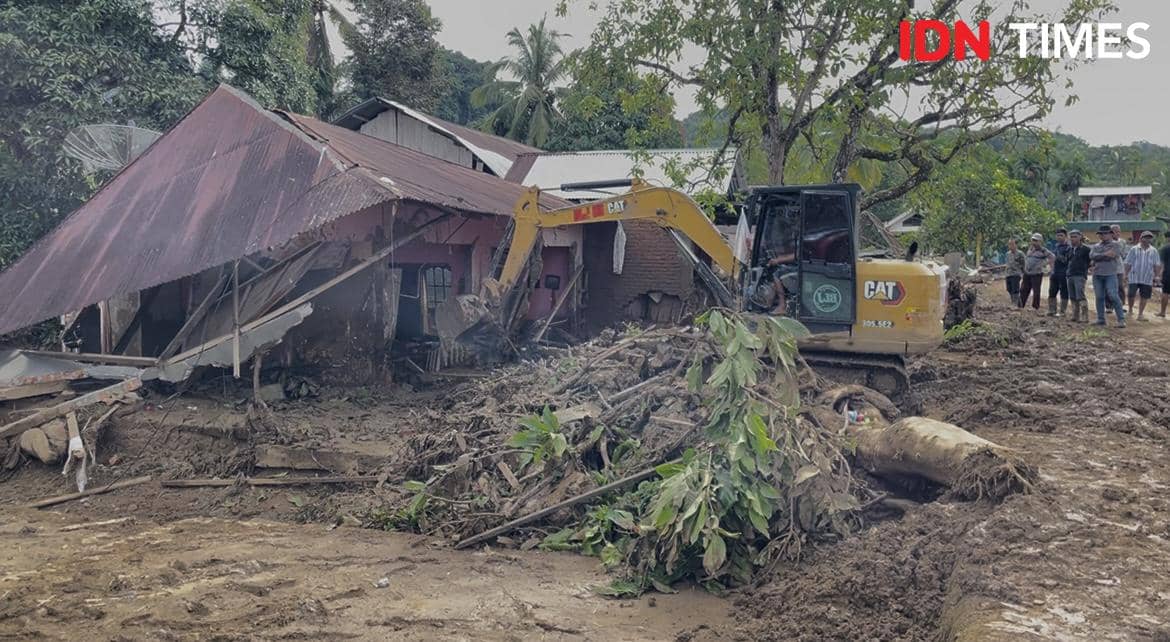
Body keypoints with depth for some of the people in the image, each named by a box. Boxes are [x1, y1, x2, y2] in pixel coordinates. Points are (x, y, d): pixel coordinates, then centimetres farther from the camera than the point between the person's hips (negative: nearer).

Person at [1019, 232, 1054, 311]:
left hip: (1037, 274, -6)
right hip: (1027, 273, 6)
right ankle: (1020, 306, 12)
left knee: (1036, 292, -3)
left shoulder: (1043, 250, -6)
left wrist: (1043, 264, -11)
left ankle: (1035, 307, 4)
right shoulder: (1030, 248, 13)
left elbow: (1053, 257, -10)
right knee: (1023, 290, 7)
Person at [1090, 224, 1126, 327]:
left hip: (1110, 274, -5)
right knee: (1099, 297, 6)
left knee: (1113, 296, -13)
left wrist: (1099, 257, -3)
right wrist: (1105, 254, -13)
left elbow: (1112, 256, -12)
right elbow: (1091, 256, -3)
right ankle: (1101, 319, 12)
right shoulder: (1096, 246, 17)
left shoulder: (1115, 245, 5)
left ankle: (1121, 319, -10)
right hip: (1097, 275, 5)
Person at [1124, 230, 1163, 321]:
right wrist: (1126, 274, -2)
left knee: (1145, 297, 2)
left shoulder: (1153, 251, 8)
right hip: (1134, 277, -2)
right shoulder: (1134, 249, 1)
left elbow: (1157, 265, 9)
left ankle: (1140, 315, 11)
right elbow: (1128, 263, 2)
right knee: (1131, 295, -2)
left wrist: (1157, 275, 2)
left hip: (1147, 279, 2)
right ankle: (1130, 310, 23)